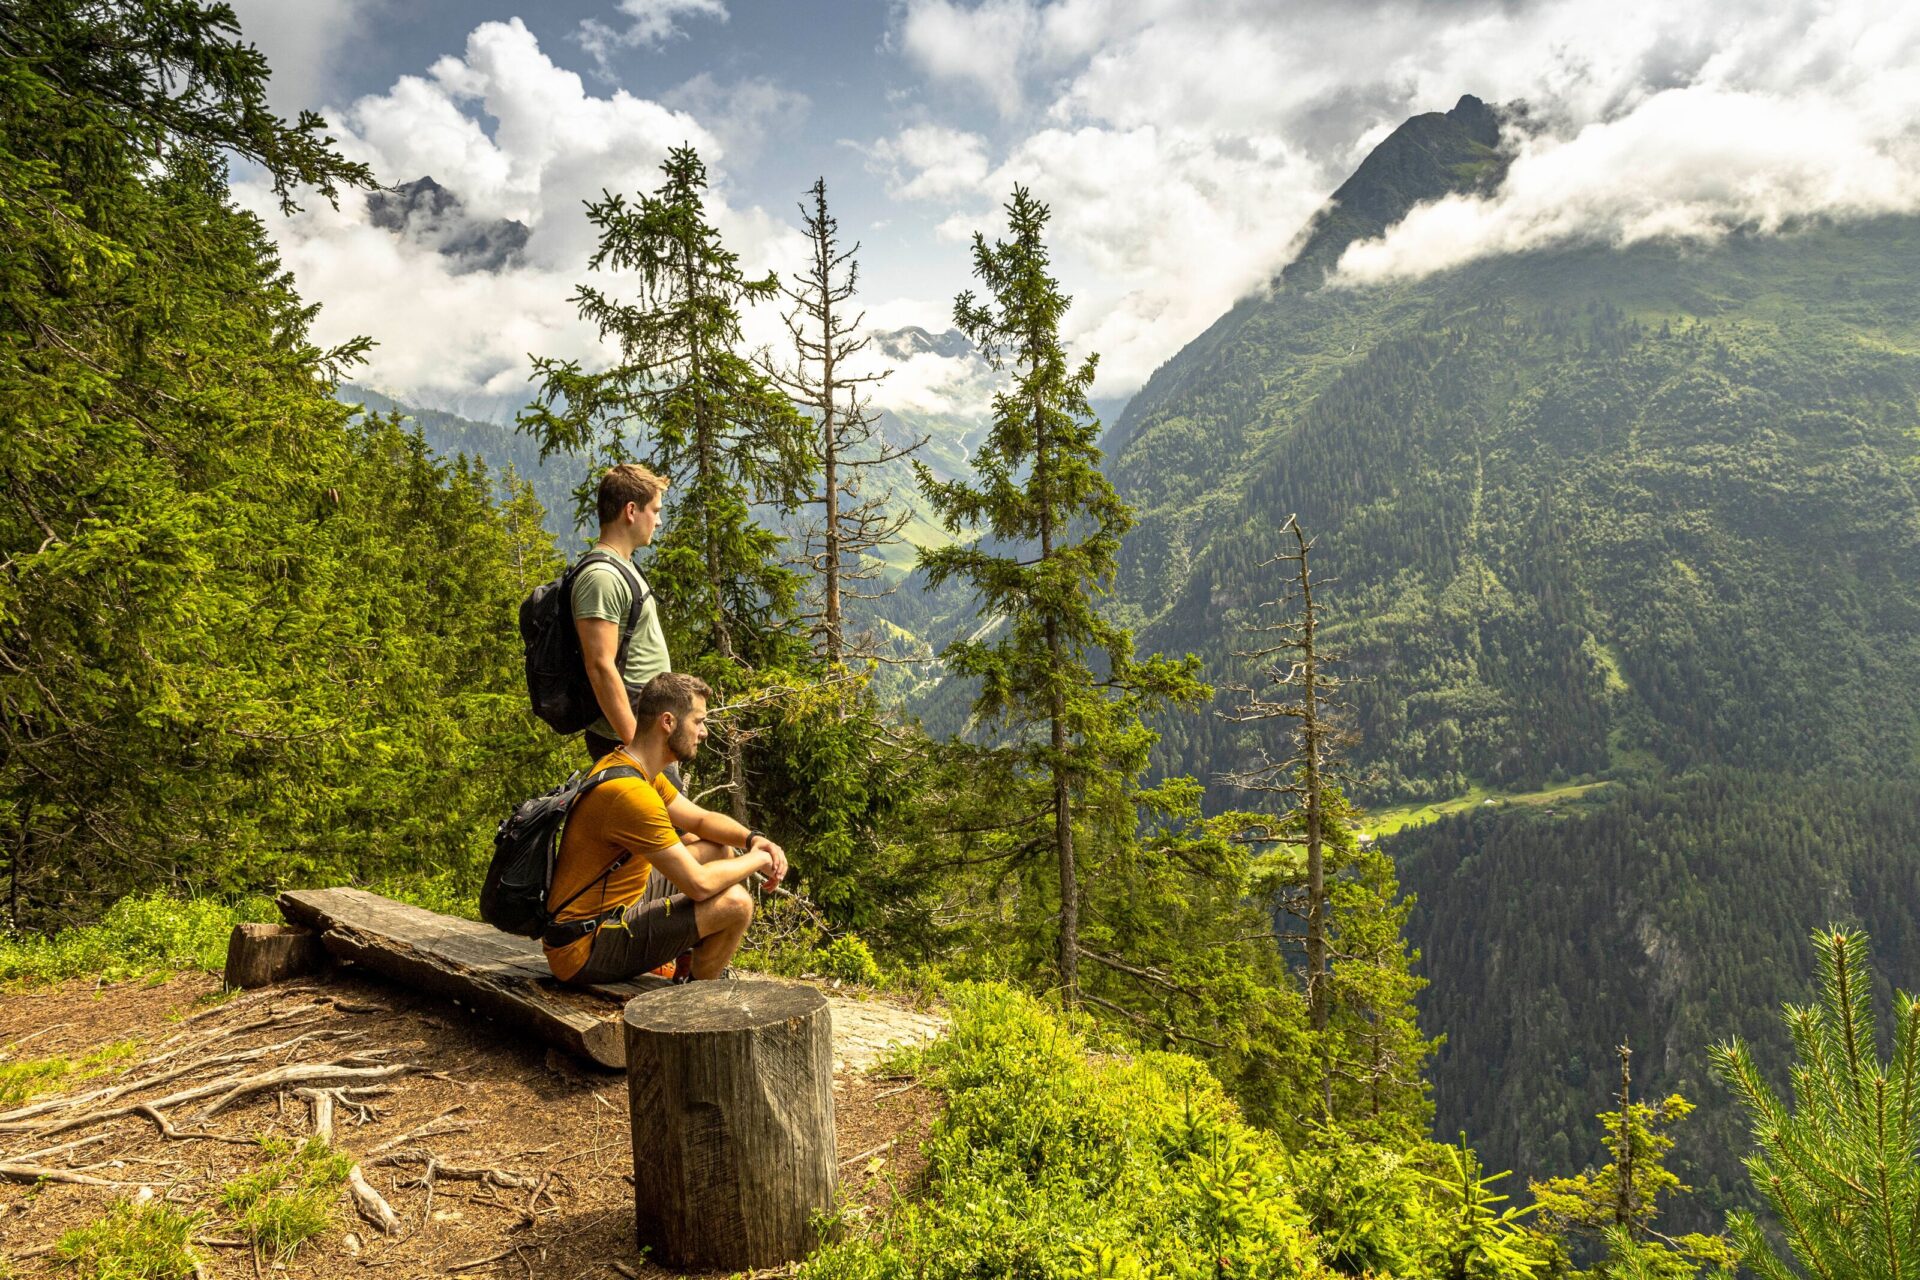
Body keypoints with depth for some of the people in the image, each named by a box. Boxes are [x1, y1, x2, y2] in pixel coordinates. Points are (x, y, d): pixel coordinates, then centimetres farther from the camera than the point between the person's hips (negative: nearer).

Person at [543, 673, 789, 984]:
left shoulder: (632, 766, 6)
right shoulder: (630, 792, -26)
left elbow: (702, 819, 16)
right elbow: (699, 884, -27)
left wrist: (753, 839, -3)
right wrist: (757, 858, -10)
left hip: (610, 908, 10)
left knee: (717, 850, 14)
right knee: (735, 903, -20)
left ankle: (690, 971, 18)